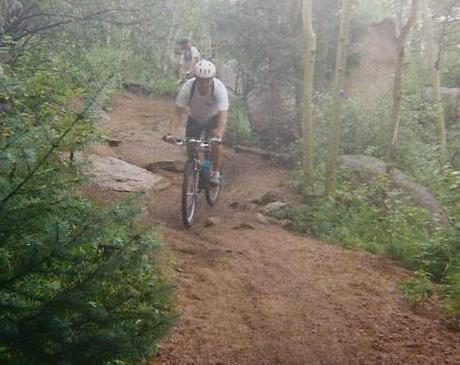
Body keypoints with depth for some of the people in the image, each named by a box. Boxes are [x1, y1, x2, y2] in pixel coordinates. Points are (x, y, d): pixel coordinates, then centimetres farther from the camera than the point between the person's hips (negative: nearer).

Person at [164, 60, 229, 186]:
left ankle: (215, 173, -9)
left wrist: (218, 137, -57)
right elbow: (178, 114, -32)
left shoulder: (219, 88, -35)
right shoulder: (187, 88, -32)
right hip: (194, 119, 2)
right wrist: (170, 133, -46)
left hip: (213, 118, -2)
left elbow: (222, 116, -42)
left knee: (216, 142, -26)